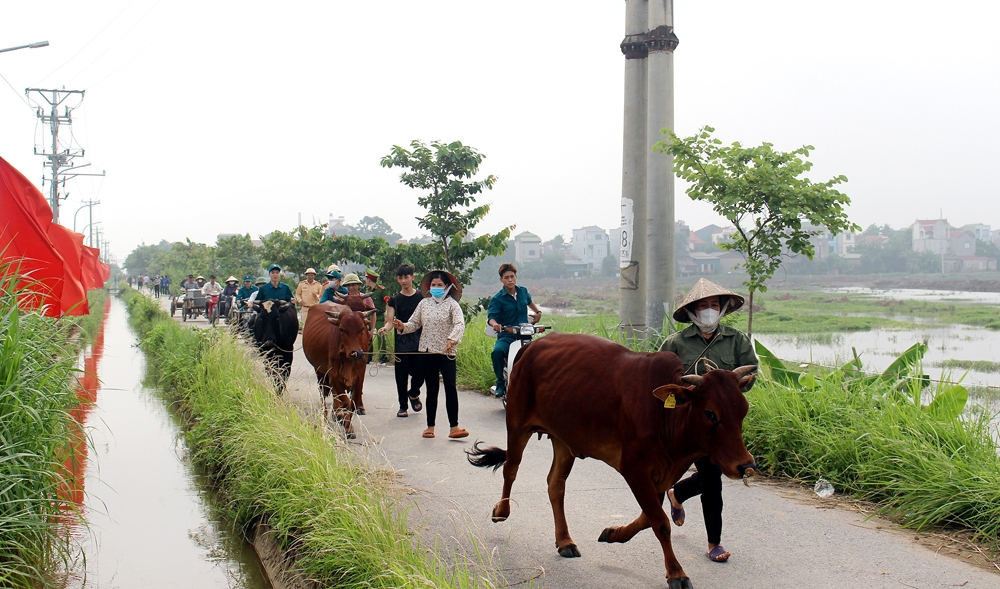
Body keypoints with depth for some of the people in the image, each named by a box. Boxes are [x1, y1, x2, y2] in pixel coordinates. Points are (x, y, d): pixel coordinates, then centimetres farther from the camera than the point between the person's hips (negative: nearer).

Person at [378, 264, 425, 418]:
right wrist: (385, 328, -24)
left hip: (419, 341, 0)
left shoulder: (421, 297, 5)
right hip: (401, 341, 0)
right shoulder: (394, 300, 5)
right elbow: (390, 321, -2)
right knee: (401, 375, 2)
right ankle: (402, 406, 14)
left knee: (419, 373, -1)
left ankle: (414, 394, 30)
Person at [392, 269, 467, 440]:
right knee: (431, 390, 10)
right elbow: (414, 323, 8)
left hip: (447, 352, -3)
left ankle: (454, 427, -7)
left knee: (451, 388, -9)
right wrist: (403, 326, -13)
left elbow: (460, 324, -18)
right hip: (428, 352, 3)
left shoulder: (452, 304, -4)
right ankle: (430, 426, 17)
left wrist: (452, 339, -35)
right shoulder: (424, 303, 8)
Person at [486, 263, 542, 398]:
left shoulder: (523, 291, 11)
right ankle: (500, 384, -18)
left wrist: (538, 312, 18)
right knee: (497, 351, -37)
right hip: (506, 336, -3)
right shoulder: (497, 299, -3)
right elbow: (491, 316, -16)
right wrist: (494, 324, -39)